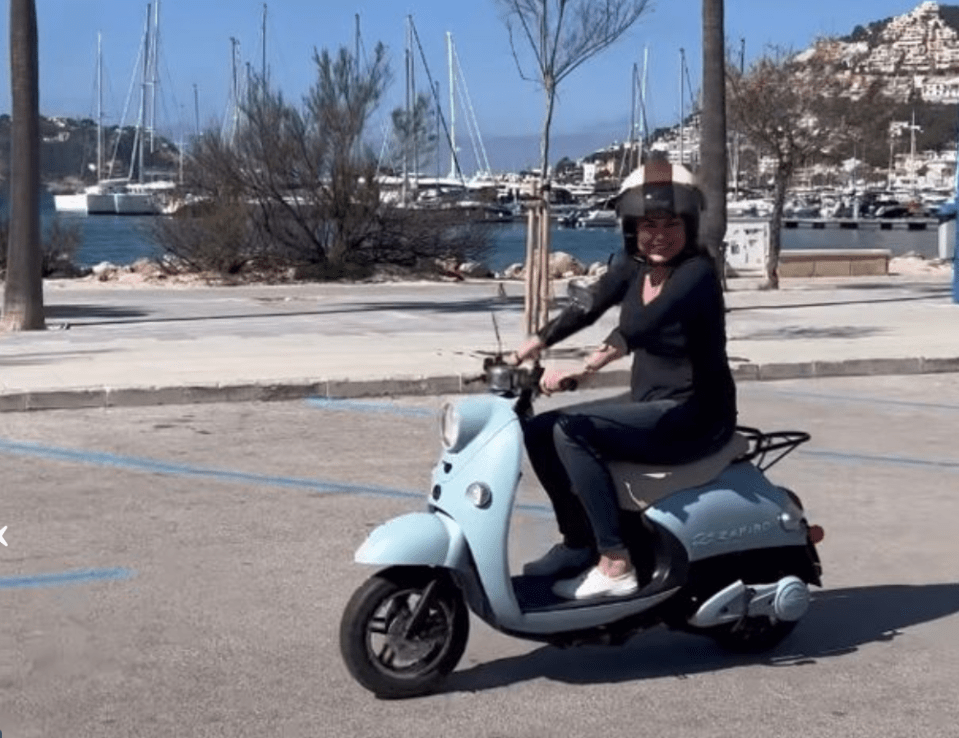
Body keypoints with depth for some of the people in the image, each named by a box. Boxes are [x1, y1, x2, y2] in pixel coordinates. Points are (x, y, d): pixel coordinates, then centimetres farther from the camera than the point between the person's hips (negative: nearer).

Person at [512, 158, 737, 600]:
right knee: (539, 432, 1)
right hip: (647, 404, 8)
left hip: (694, 418, -8)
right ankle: (578, 541, 14)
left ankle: (615, 566, -19)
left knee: (571, 431, -23)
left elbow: (639, 326, -34)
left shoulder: (697, 272, -20)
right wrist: (530, 348, -10)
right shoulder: (632, 266, 5)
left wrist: (581, 371, -42)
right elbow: (586, 308, 1)